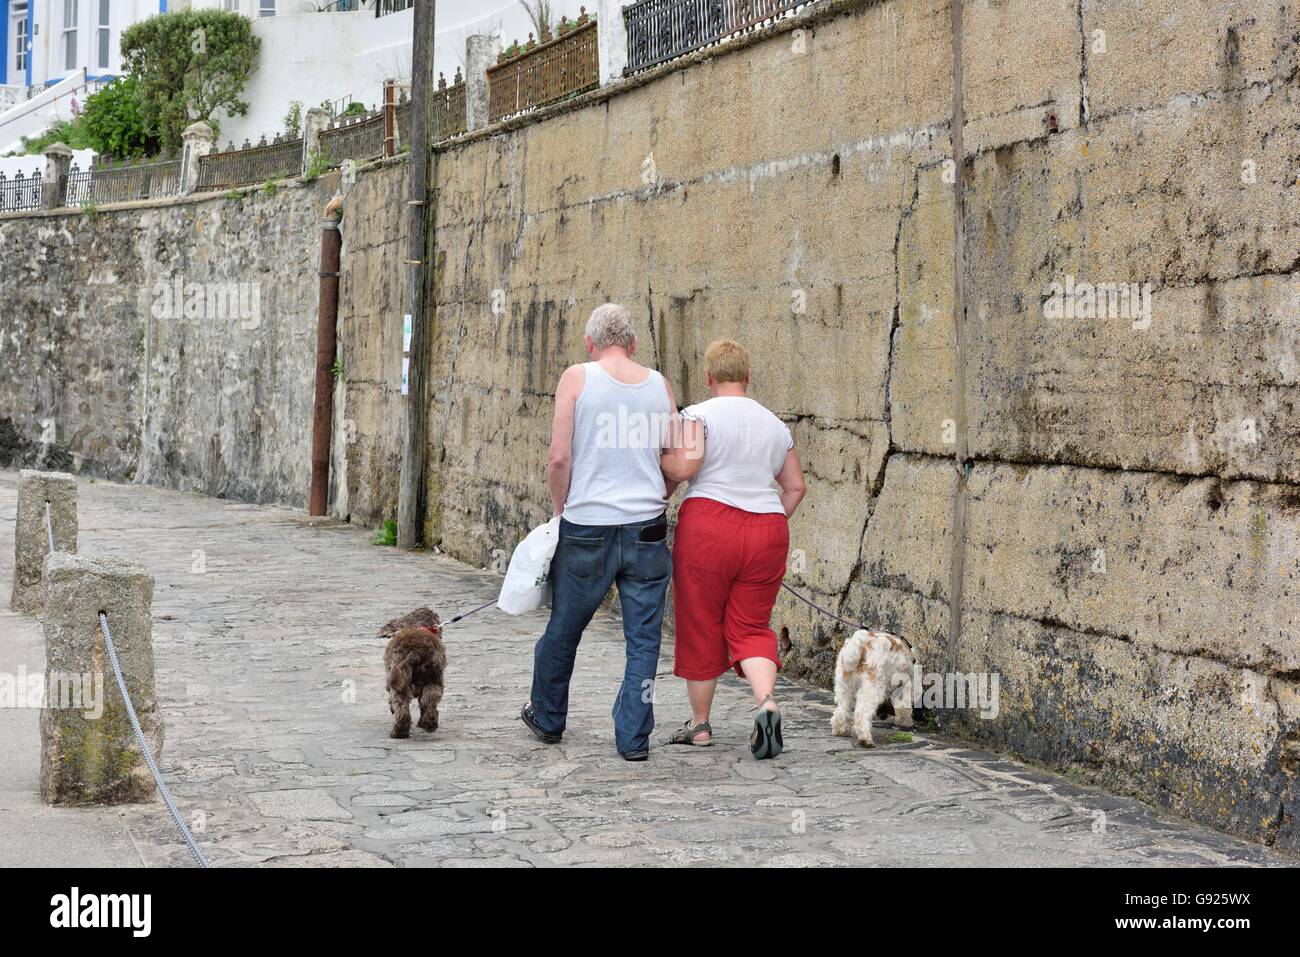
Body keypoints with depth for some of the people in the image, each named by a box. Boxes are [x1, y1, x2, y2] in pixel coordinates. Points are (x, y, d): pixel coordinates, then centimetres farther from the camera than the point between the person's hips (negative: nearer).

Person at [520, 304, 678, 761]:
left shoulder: (577, 379, -3)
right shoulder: (659, 384, 6)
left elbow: (559, 457, -8)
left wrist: (561, 509, 7)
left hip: (587, 529, -2)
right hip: (647, 531, 2)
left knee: (563, 631, 15)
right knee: (643, 638, 7)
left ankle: (547, 718, 32)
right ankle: (634, 737, 6)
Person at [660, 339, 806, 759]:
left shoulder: (699, 414, -2)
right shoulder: (774, 424, 15)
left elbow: (684, 465, -15)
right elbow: (795, 486, 16)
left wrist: (660, 460, 5)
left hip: (709, 524, -4)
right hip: (767, 532, 4)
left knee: (700, 625, 8)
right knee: (751, 627, 8)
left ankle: (700, 723, 16)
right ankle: (766, 702, -17)